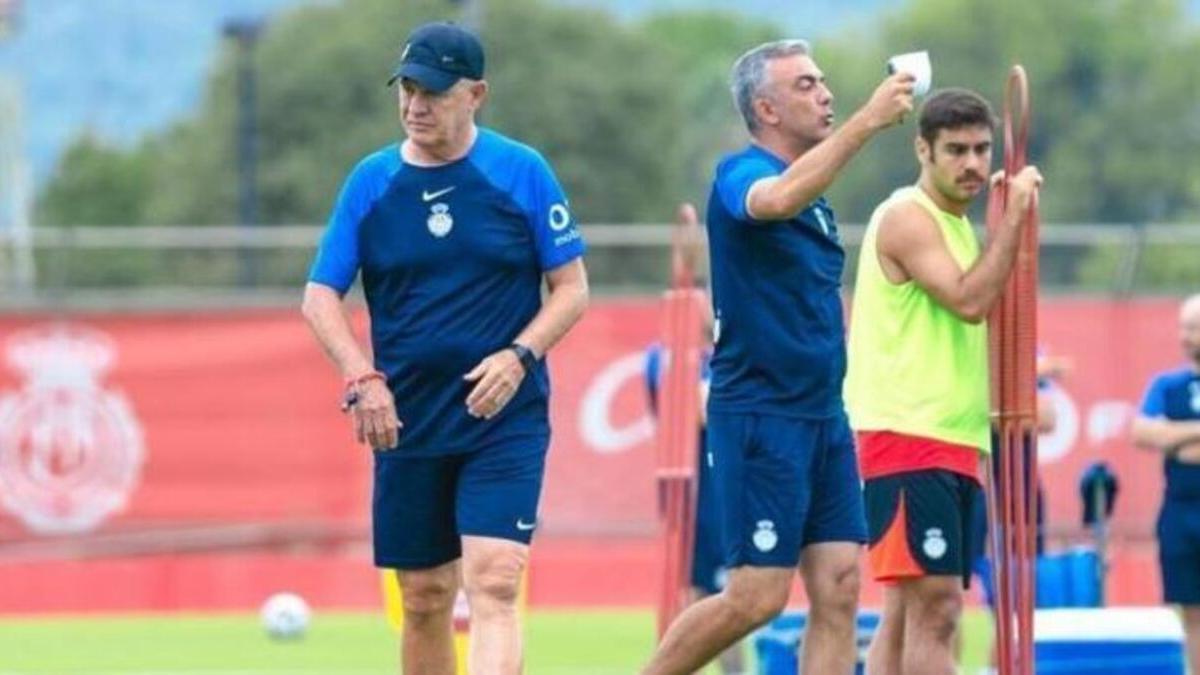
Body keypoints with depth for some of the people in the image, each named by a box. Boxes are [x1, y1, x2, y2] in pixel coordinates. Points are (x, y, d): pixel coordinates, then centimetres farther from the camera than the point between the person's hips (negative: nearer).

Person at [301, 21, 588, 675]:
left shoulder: (522, 173, -2)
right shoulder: (371, 180, 3)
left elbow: (571, 288, 1)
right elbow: (320, 296, 5)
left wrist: (519, 357, -16)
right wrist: (361, 377, -12)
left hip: (504, 419, -3)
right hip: (406, 421, 3)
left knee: (492, 585, -17)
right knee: (424, 600, 9)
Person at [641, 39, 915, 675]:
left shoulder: (817, 200, 16)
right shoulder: (741, 174, -9)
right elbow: (778, 198, -34)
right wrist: (867, 121, -37)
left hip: (823, 414, 8)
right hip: (759, 413, -8)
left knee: (839, 588, 0)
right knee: (757, 596, -8)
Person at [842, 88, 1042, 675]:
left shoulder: (957, 225, 19)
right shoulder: (907, 218, -10)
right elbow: (969, 301, -21)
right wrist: (1014, 216, -18)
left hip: (951, 445, 10)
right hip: (907, 436, -10)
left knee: (908, 611, 7)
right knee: (935, 605, -16)